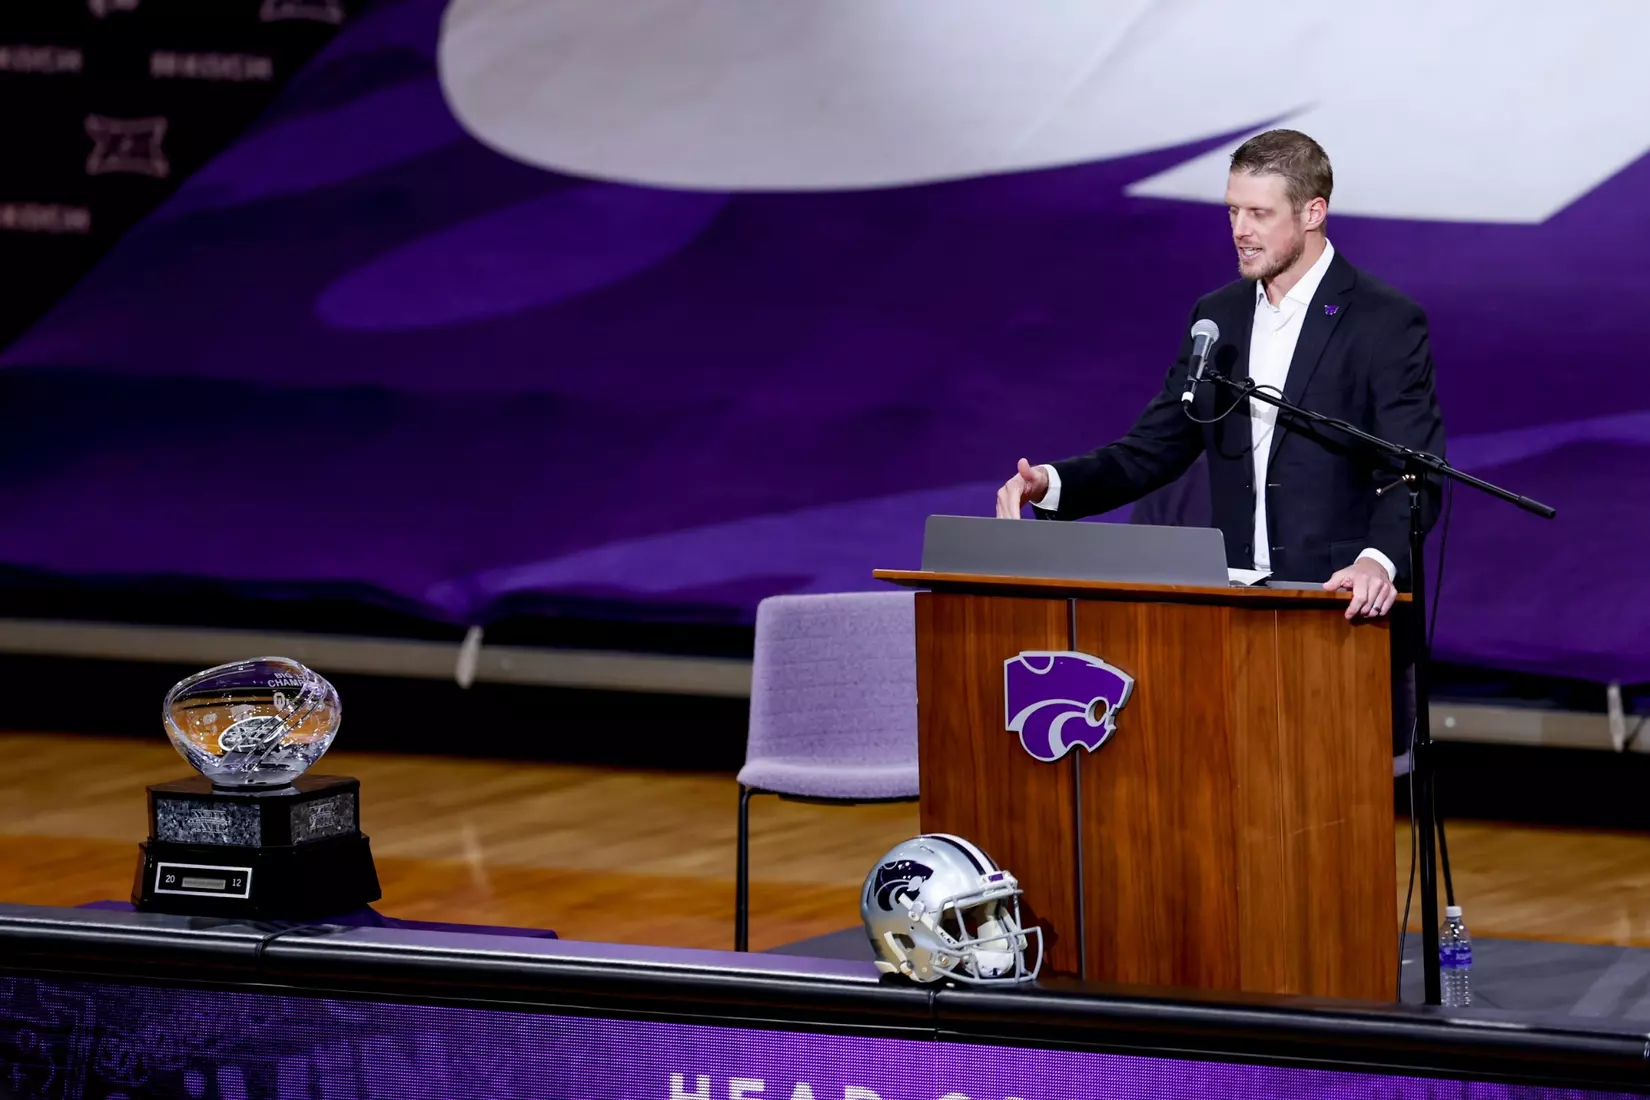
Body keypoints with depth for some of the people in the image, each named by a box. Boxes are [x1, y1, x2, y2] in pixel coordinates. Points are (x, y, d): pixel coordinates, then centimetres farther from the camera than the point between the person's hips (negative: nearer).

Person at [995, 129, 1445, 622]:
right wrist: (1050, 483, -2)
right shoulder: (1217, 316, 14)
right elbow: (1153, 448, 15)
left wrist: (1378, 560, -30)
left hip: (1340, 608, -5)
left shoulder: (1388, 321, -4)